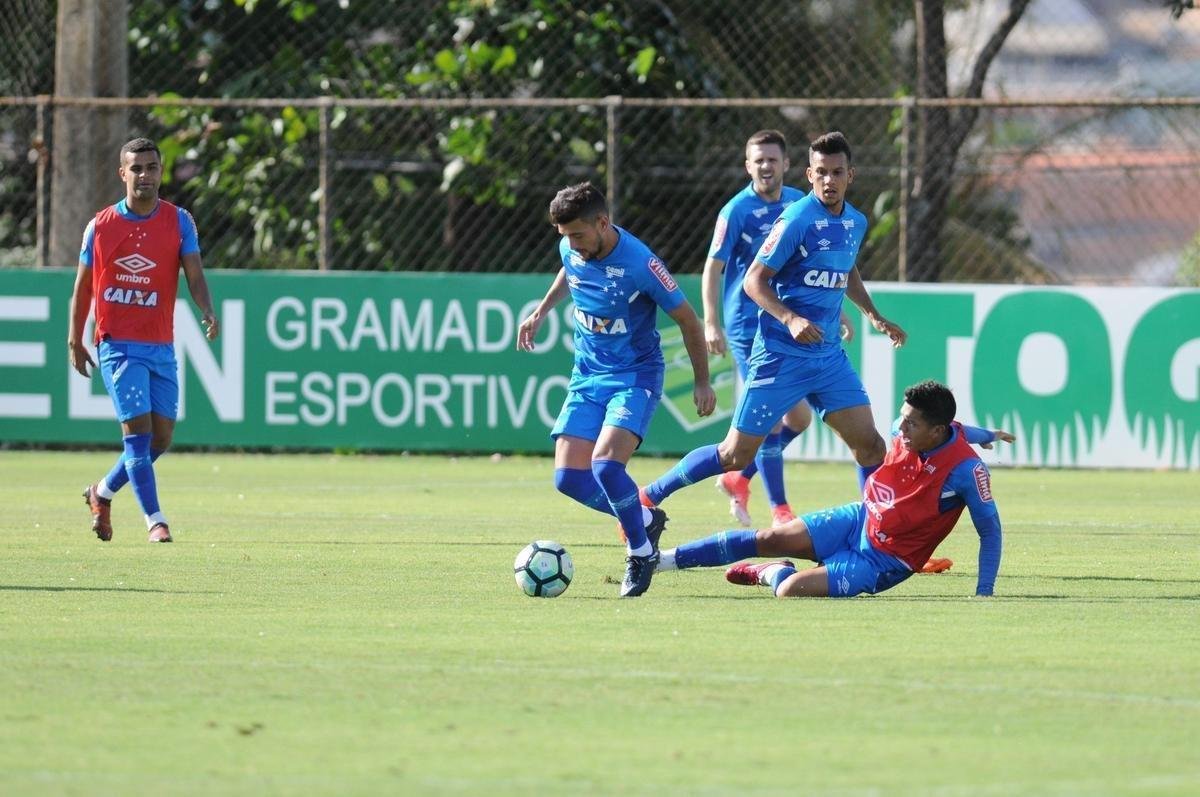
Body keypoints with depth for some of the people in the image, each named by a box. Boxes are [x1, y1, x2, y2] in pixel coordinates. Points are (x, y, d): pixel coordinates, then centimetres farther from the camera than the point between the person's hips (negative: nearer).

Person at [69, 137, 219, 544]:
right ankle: (155, 520, -12)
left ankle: (102, 493, 29)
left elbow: (194, 274, -9)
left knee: (160, 439, 6)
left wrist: (207, 312, -28)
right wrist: (75, 340, 9)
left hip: (161, 348, 3)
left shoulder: (179, 221, 2)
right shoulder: (101, 225, 0)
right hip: (118, 346, -3)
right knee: (139, 430, -14)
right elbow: (83, 285, 9)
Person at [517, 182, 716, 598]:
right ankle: (646, 520, 18)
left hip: (635, 376, -6)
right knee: (569, 478, -7)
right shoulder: (571, 250, -4)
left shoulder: (639, 264, -22)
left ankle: (641, 551, -4)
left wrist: (702, 383, -4)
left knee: (605, 466, -27)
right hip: (587, 376, 6)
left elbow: (686, 319, -10)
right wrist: (542, 311, 22)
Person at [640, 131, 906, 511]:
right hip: (781, 355, -6)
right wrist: (790, 319, -28)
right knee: (736, 455, -3)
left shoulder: (856, 222, 8)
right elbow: (754, 280, -14)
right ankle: (648, 497, 12)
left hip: (829, 355, 6)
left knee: (870, 445, -3)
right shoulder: (796, 220, -15)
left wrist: (874, 315, 21)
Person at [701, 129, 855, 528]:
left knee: (798, 417, 6)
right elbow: (713, 267, -11)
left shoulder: (800, 204, 6)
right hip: (748, 327, -6)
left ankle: (739, 478, 24)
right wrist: (711, 324, -20)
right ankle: (779, 509, 0)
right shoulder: (737, 211, -11)